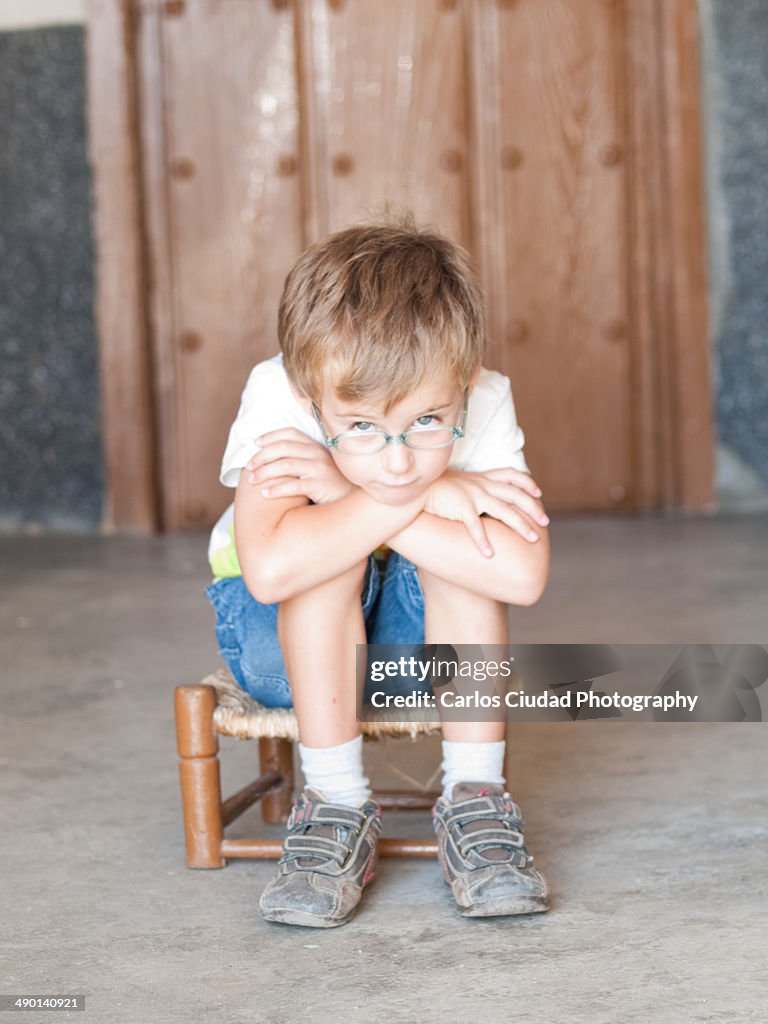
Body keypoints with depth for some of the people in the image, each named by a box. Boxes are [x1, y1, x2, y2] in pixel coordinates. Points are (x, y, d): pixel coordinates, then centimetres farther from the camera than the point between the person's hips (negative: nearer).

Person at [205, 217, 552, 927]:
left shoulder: (482, 403, -26)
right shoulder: (277, 398, -31)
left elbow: (524, 575, -39)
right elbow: (271, 569, -46)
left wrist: (348, 492, -40)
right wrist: (428, 496, -40)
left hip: (421, 633, 2)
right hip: (283, 642, -1)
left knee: (473, 555, -29)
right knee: (328, 553, -33)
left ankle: (475, 803, -17)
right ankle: (337, 810, -20)